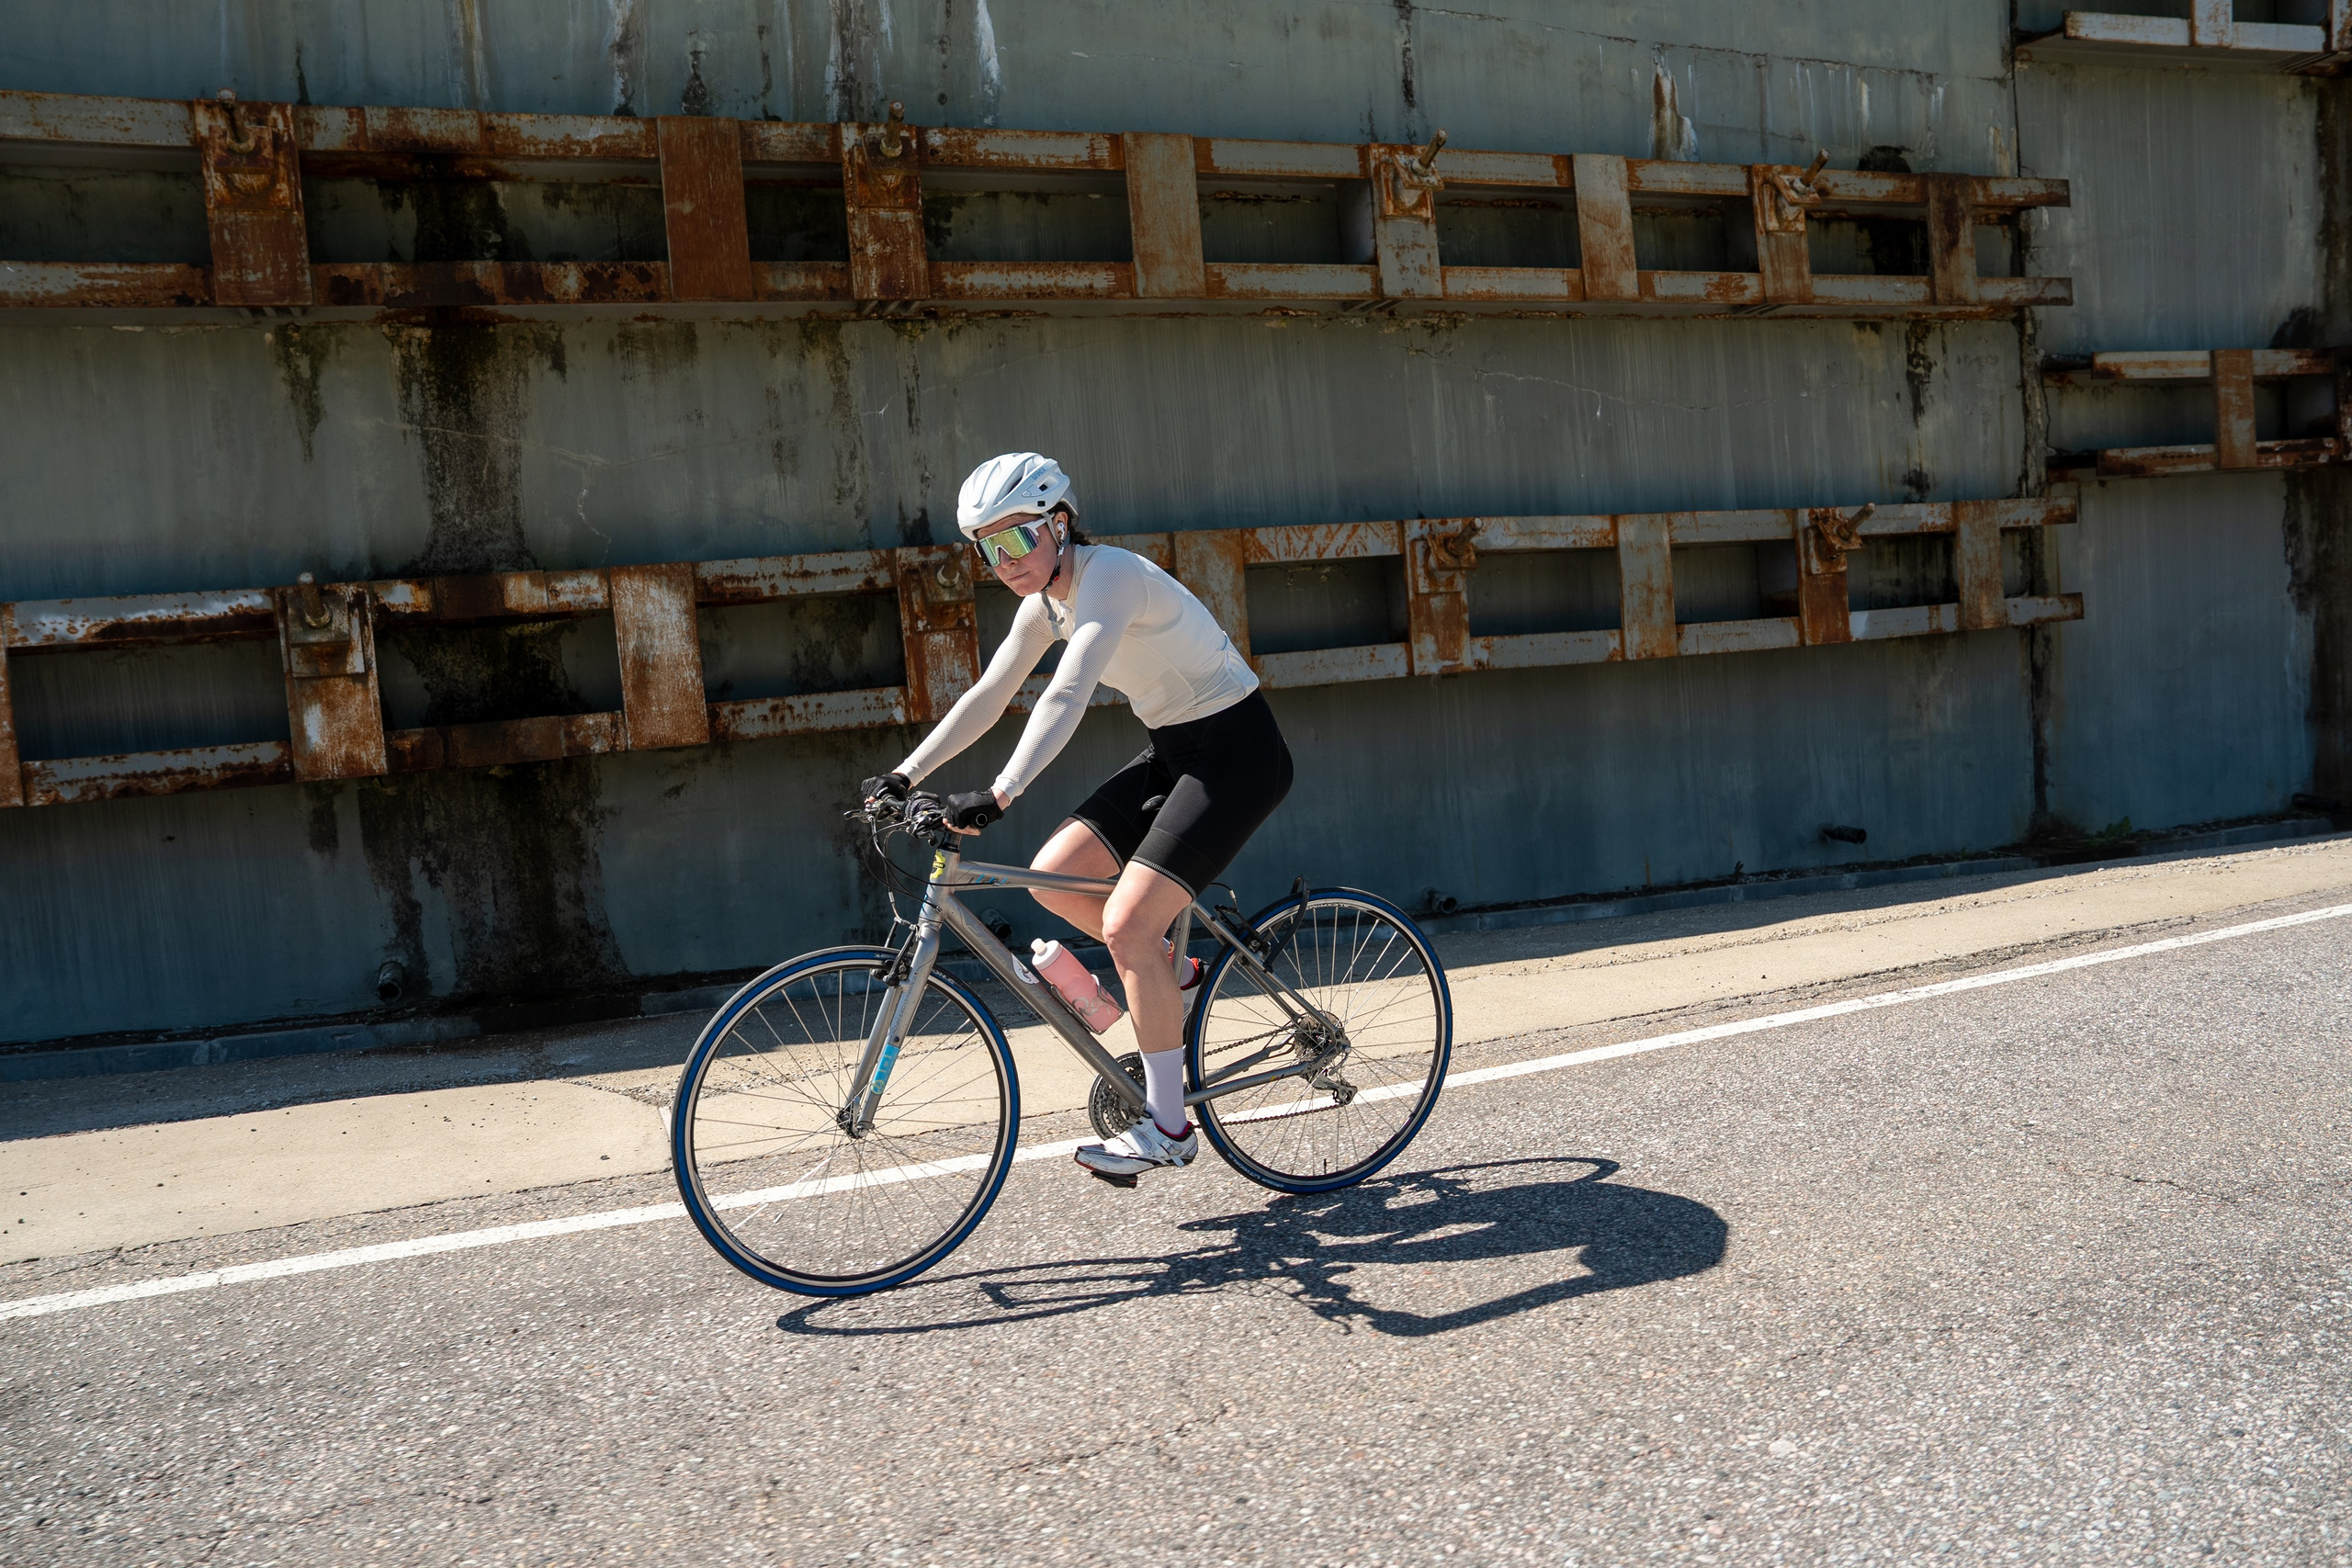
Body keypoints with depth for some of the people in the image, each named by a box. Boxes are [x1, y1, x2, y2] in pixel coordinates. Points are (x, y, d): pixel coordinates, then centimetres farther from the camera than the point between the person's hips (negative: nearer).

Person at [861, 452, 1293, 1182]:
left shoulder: (1108, 575, -22)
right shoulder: (1046, 601, 5)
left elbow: (1067, 697, -35)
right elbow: (986, 699, 11)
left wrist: (999, 795, -44)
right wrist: (905, 774, 4)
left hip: (1237, 752, -9)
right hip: (1174, 752, 9)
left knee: (1126, 924, -16)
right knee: (1052, 876, -2)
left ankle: (1167, 1126, -3)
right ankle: (1172, 971, 20)